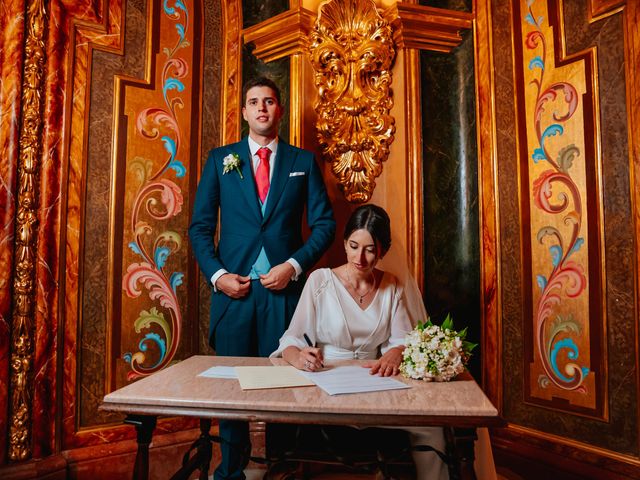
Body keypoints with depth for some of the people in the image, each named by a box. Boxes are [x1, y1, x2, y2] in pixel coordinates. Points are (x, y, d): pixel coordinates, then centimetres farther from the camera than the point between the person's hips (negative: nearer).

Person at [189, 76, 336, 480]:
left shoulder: (303, 161, 9)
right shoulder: (221, 159, 10)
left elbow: (325, 224, 4)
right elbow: (200, 226, 7)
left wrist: (295, 265, -9)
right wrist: (217, 274, -7)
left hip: (285, 287, 0)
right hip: (234, 287, 1)